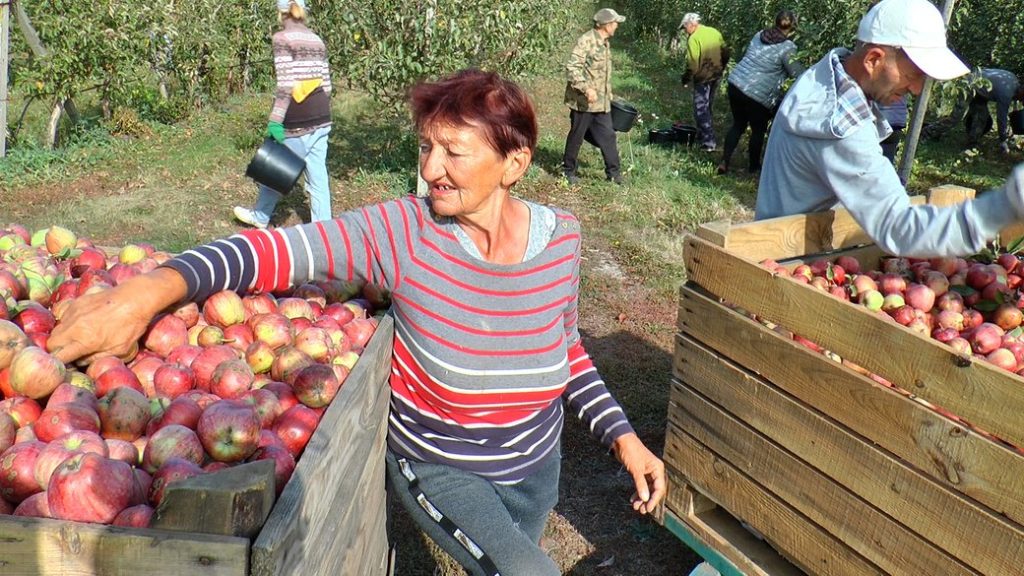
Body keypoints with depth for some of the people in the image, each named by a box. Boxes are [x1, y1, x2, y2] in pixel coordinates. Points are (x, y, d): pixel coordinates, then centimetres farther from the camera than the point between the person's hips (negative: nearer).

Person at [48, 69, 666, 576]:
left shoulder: (560, 237, -12)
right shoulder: (404, 233, -23)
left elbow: (567, 350, 2)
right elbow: (277, 249, -31)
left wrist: (623, 436, -3)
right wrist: (154, 288, -45)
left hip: (537, 465, 4)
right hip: (437, 466, -4)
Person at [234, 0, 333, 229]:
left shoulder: (282, 38, -9)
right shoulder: (317, 41, 10)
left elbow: (286, 84, -18)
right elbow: (326, 84, 11)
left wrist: (275, 120, -17)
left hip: (297, 122, -6)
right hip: (320, 120, 6)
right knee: (317, 174, 8)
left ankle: (261, 217, 30)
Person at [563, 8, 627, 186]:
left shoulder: (605, 43, 12)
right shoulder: (586, 41, -16)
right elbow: (572, 68, -23)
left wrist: (609, 95, 23)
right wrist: (587, 88, -29)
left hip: (602, 102, 8)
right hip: (583, 101, -8)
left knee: (608, 136, 9)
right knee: (576, 136, 4)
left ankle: (613, 171, 17)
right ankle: (569, 171, 18)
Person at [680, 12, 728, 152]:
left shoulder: (694, 38, -17)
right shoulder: (715, 32, 5)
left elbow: (692, 63, -21)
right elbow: (726, 53, 10)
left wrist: (686, 78, -7)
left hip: (703, 78, -7)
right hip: (717, 76, 7)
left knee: (701, 109, -1)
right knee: (708, 107, 20)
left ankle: (709, 142, -6)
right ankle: (703, 134, 32)